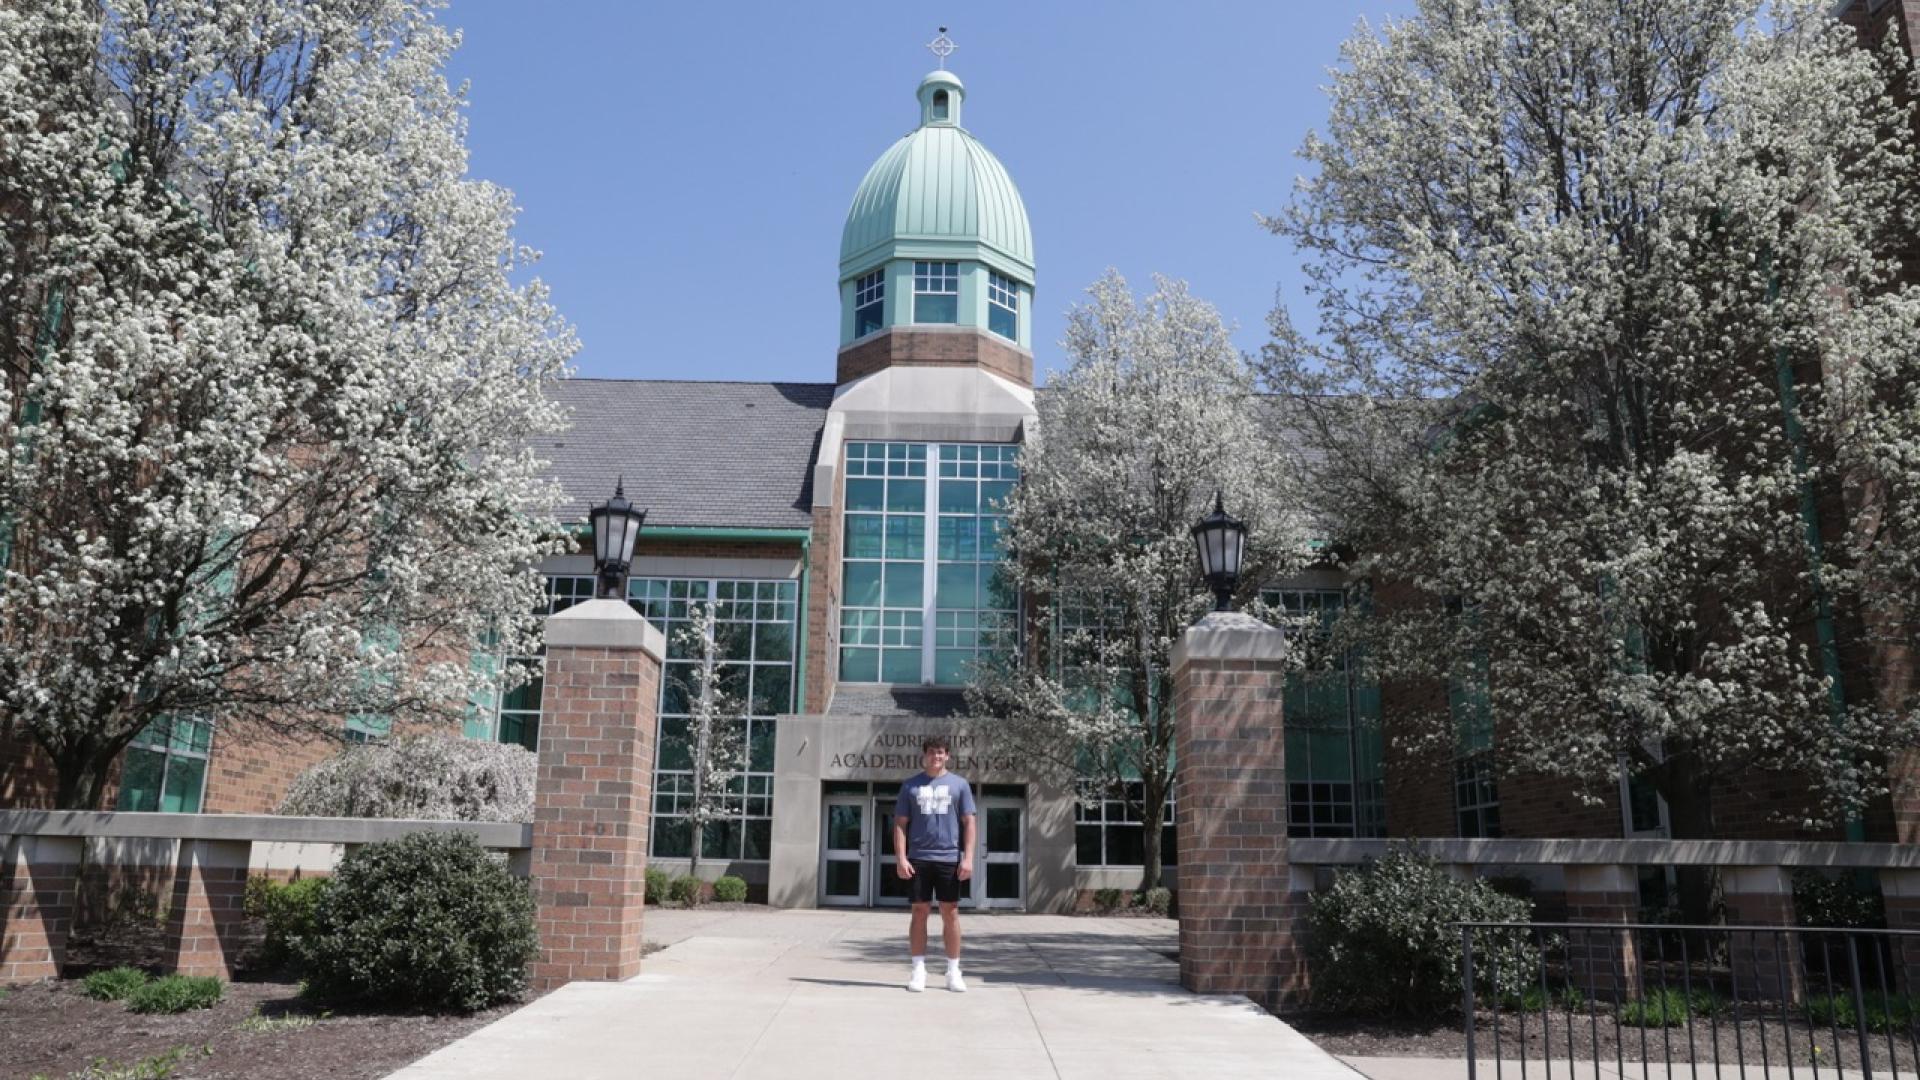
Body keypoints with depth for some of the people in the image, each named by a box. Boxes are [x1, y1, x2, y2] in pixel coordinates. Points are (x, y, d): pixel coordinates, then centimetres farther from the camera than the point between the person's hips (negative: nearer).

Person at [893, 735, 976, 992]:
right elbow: (900, 824, 6)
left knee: (950, 913, 3)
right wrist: (901, 858, -4)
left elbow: (968, 823, 4)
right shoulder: (911, 786, 8)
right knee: (920, 912, 3)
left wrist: (968, 858, -5)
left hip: (949, 859, 0)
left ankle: (953, 971, 10)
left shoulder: (959, 785, 7)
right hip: (918, 859, 0)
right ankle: (919, 970, 9)